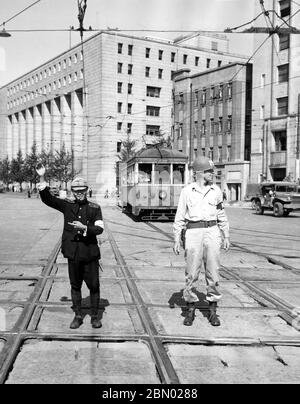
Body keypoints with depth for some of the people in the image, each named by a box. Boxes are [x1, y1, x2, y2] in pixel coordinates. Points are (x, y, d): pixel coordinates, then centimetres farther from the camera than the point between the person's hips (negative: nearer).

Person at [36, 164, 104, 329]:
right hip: (73, 253, 1)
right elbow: (47, 198, -4)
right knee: (75, 285, 11)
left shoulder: (95, 208, 2)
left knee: (94, 286, 5)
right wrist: (42, 178, -15)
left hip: (90, 253, -1)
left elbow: (99, 229, -6)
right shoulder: (67, 205, 5)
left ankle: (95, 316, 19)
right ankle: (78, 316, 24)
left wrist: (84, 227, -22)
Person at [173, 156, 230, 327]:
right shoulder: (187, 191, 1)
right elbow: (180, 217, 4)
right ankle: (191, 309, 14)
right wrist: (177, 239, 1)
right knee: (192, 273, 1)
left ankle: (213, 311, 13)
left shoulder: (216, 191, 8)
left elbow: (222, 216, 14)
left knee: (213, 272, 3)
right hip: (193, 232, -2)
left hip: (212, 231, 2)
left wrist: (226, 236, 11)